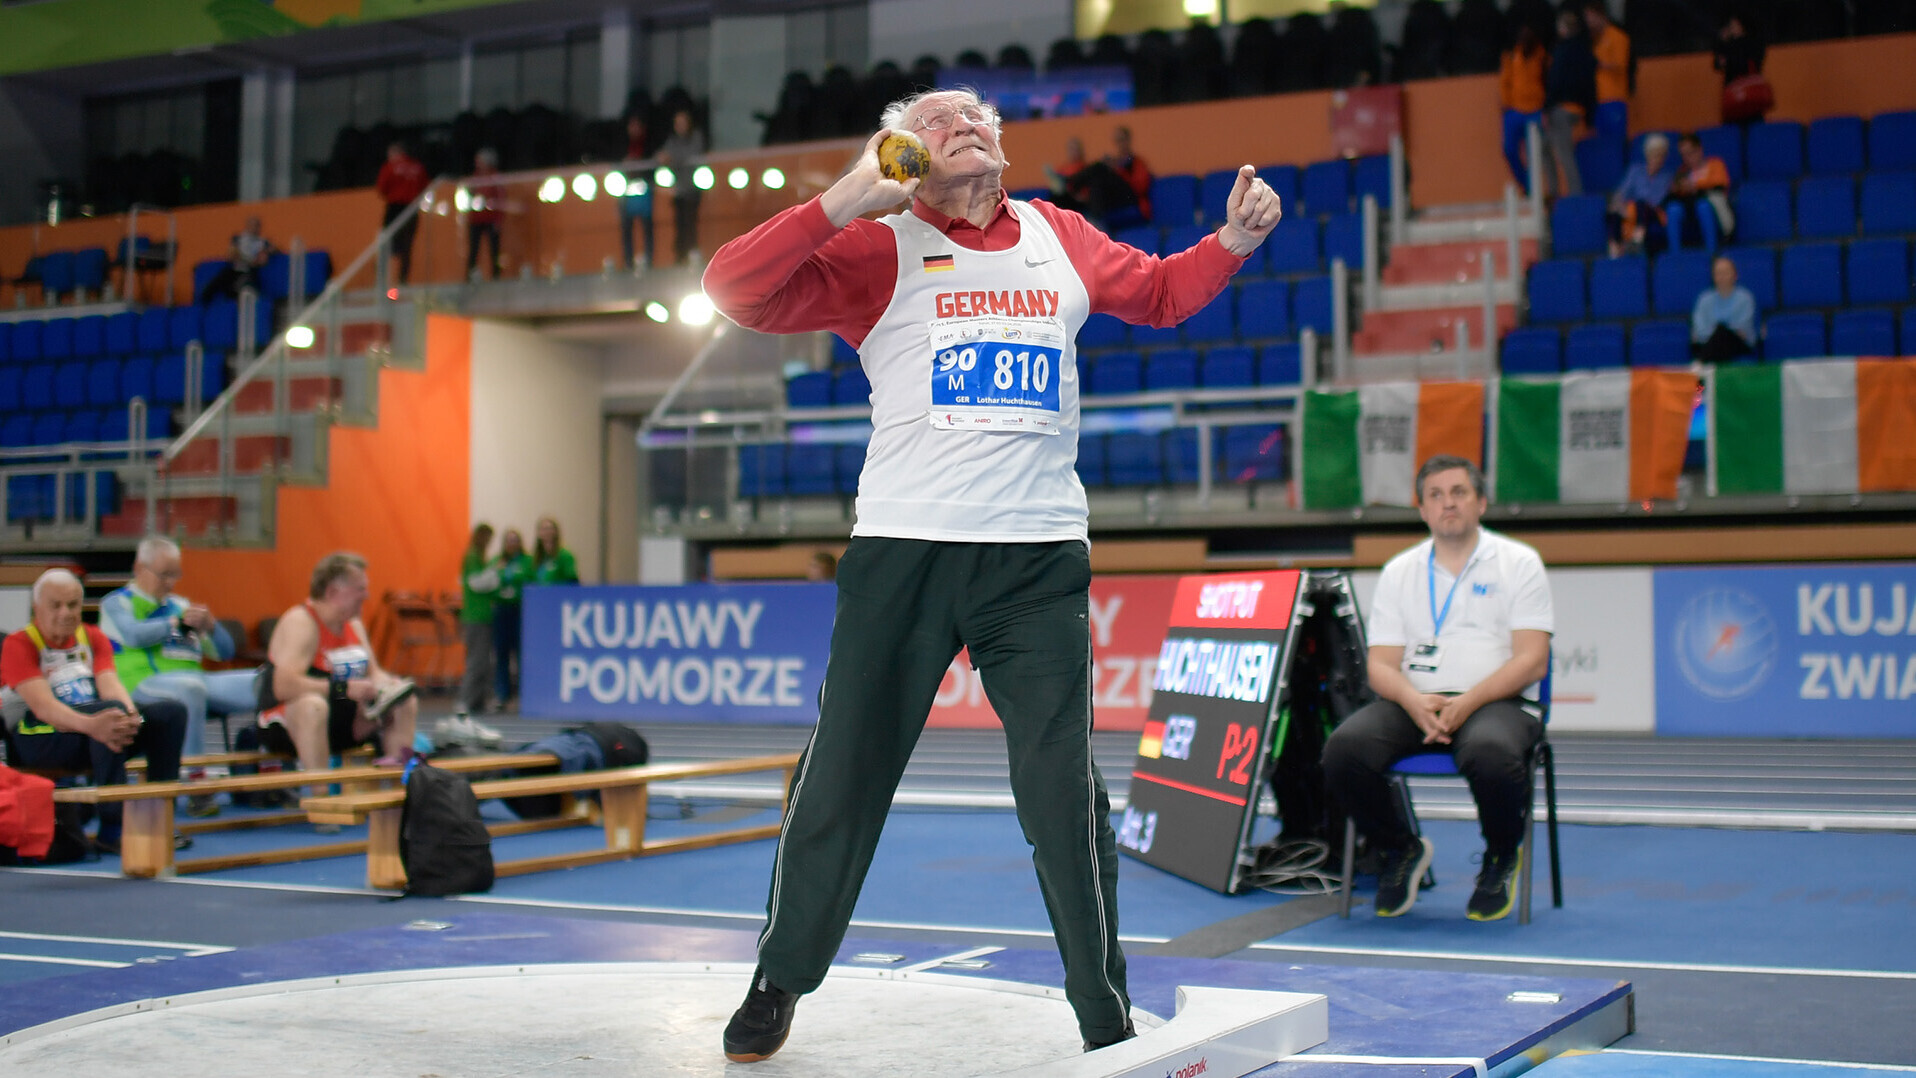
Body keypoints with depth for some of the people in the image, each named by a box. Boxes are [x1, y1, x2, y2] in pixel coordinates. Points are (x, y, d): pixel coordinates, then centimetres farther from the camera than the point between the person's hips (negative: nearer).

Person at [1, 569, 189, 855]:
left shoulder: (93, 638, 14)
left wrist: (130, 714, -28)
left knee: (170, 713, -14)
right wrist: (91, 724, -41)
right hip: (41, 738, -6)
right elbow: (43, 706, -20)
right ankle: (111, 830, -35)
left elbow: (110, 684, -3)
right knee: (114, 710, -34)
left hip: (93, 726, 6)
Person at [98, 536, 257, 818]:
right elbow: (134, 635, -10)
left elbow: (224, 652, 23)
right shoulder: (116, 603, 13)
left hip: (194, 678, 6)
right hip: (143, 684, -6)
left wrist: (210, 625, 3)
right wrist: (178, 623, -9)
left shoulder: (180, 604, 27)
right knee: (190, 688, -42)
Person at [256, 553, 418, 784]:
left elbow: (373, 673, 15)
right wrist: (345, 689, -35)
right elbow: (284, 685, -32)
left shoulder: (353, 625, 10)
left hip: (340, 724, 9)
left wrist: (389, 685, -10)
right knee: (313, 704, -41)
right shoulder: (300, 623, -19)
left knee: (406, 703, 2)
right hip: (285, 725, -9)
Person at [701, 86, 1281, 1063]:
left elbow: (1156, 291, 30)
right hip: (905, 547, -1)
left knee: (1062, 786, -1)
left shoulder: (1058, 238, 15)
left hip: (1040, 553, 2)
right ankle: (779, 983, 24)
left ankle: (1106, 1015, 12)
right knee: (844, 774, 5)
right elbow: (735, 288, -6)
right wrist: (843, 202, -16)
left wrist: (1231, 241, 12)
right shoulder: (879, 250, 3)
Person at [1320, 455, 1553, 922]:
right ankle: (1402, 850, 3)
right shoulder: (1399, 572, 15)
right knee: (1343, 750, -27)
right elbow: (1381, 664, 7)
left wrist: (1467, 703, -20)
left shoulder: (1519, 563, 6)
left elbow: (1531, 661, -4)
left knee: (1489, 753, -39)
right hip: (1413, 702, 3)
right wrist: (1415, 702, -16)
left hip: (1496, 701, -3)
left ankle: (1502, 858, -4)